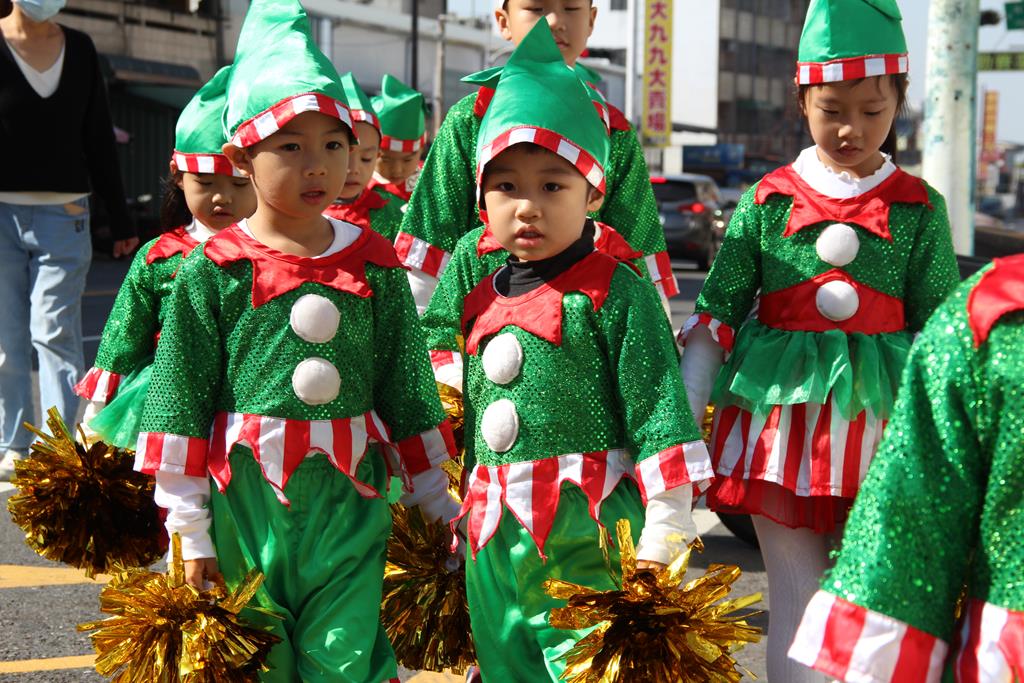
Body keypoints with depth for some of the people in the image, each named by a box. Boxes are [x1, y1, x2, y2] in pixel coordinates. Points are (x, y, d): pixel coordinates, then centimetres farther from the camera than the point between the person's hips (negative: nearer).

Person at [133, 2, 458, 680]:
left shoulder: (375, 264, 4)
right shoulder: (213, 270, -4)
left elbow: (409, 390, 11)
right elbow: (182, 401, -1)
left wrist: (439, 504, 13)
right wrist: (189, 529, -3)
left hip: (350, 498, 1)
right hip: (247, 496, -1)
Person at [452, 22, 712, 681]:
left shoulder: (614, 292, -7)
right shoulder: (482, 302, 13)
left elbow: (657, 413, -10)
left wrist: (661, 539, -13)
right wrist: (466, 519, 24)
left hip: (587, 540, -6)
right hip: (494, 543, 7)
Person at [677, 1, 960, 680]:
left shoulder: (919, 208, 3)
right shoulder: (769, 199, 2)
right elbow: (717, 312, 3)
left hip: (877, 419, 0)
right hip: (778, 414, 0)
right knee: (796, 597, 5)